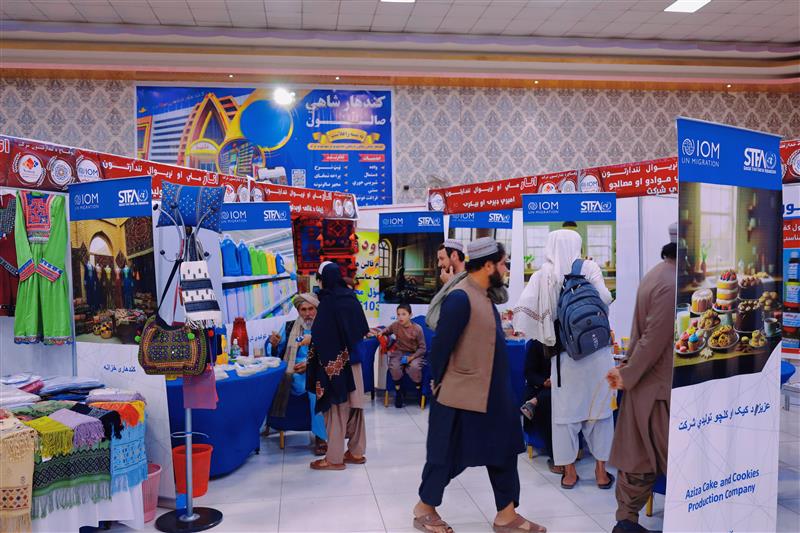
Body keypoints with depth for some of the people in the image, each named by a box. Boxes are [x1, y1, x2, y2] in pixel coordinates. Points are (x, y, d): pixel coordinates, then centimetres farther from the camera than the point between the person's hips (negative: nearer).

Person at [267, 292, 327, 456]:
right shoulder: (290, 327, 16)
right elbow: (275, 355, 17)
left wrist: (311, 364, -15)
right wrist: (274, 344, -5)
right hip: (294, 375, 1)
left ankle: (320, 437, -28)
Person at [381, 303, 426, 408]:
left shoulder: (417, 329, -12)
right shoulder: (395, 326, -2)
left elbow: (422, 348, -7)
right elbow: (385, 332, 18)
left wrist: (411, 357, -21)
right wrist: (380, 334, -6)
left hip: (414, 354, -2)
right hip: (399, 352, 2)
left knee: (414, 368, -35)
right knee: (394, 367, -31)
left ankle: (420, 391, -6)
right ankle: (398, 392, -5)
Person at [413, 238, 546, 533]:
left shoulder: (483, 295, 8)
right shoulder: (461, 297, -22)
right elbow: (441, 345, -20)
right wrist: (439, 383, -8)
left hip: (492, 393, 9)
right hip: (462, 395, -9)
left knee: (504, 450, 14)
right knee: (447, 454, 7)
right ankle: (425, 508, 27)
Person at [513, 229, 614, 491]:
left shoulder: (543, 275, -2)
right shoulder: (589, 268, -3)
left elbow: (524, 309, -10)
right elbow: (604, 299, -13)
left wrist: (544, 335, 4)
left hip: (565, 352, 0)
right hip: (597, 349, 0)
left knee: (565, 410, 11)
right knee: (599, 408, 11)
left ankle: (569, 471, 17)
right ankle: (601, 471, 18)